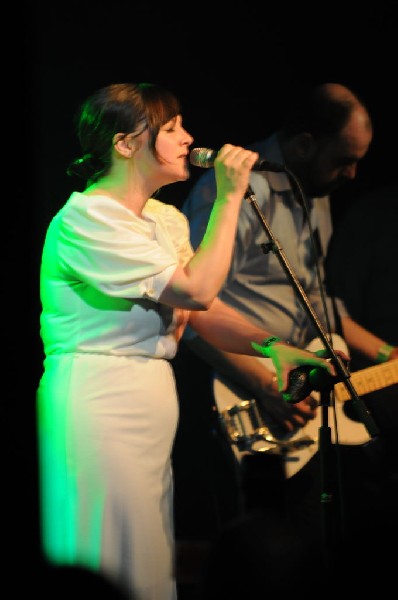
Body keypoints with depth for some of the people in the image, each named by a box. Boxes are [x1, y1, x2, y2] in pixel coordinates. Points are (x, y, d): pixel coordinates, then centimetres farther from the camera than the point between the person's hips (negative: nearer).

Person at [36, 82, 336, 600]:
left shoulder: (168, 220, 15)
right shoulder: (87, 218, -14)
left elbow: (203, 312, 12)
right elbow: (197, 290, -19)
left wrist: (271, 346, -5)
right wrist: (229, 197, -14)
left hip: (153, 402, 9)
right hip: (99, 402, -9)